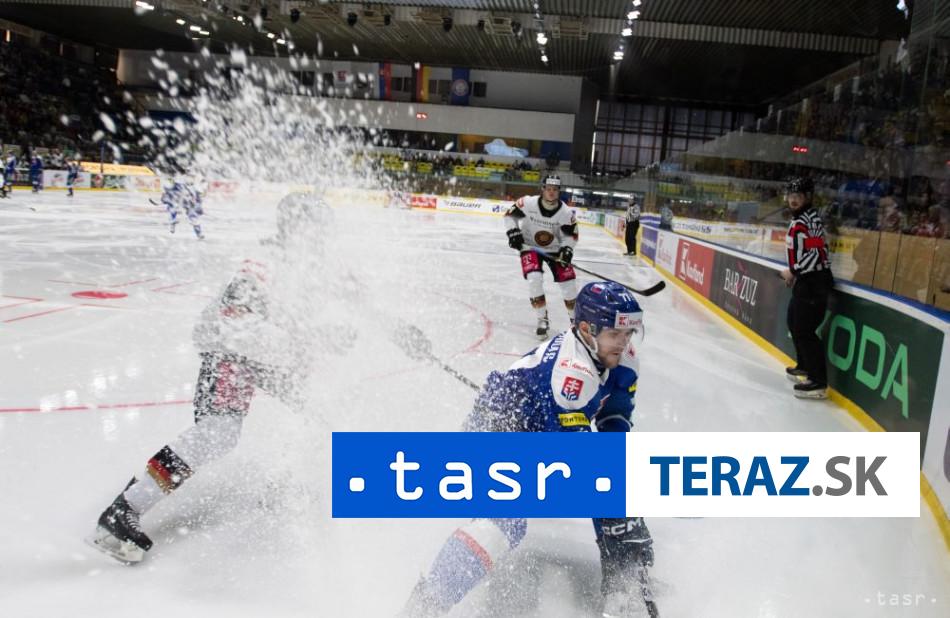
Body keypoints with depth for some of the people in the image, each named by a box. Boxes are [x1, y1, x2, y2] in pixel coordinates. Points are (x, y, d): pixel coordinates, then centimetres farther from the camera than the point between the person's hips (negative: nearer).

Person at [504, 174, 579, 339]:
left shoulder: (566, 212, -17)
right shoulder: (528, 203, -21)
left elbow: (571, 234, -7)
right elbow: (510, 214, -8)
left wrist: (567, 248, -23)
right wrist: (513, 232, -19)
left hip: (554, 249, 2)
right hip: (530, 246, -2)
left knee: (568, 281, -2)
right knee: (534, 278, -22)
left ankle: (575, 318, 21)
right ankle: (542, 319, -4)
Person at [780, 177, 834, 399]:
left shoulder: (807, 220, -19)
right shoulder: (800, 217, 14)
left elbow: (816, 253, -25)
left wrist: (793, 272, -14)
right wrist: (794, 272, 17)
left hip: (814, 282, -11)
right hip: (805, 281, 11)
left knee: (804, 330, -11)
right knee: (794, 323, 21)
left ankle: (818, 382, -8)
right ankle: (805, 367, 36)